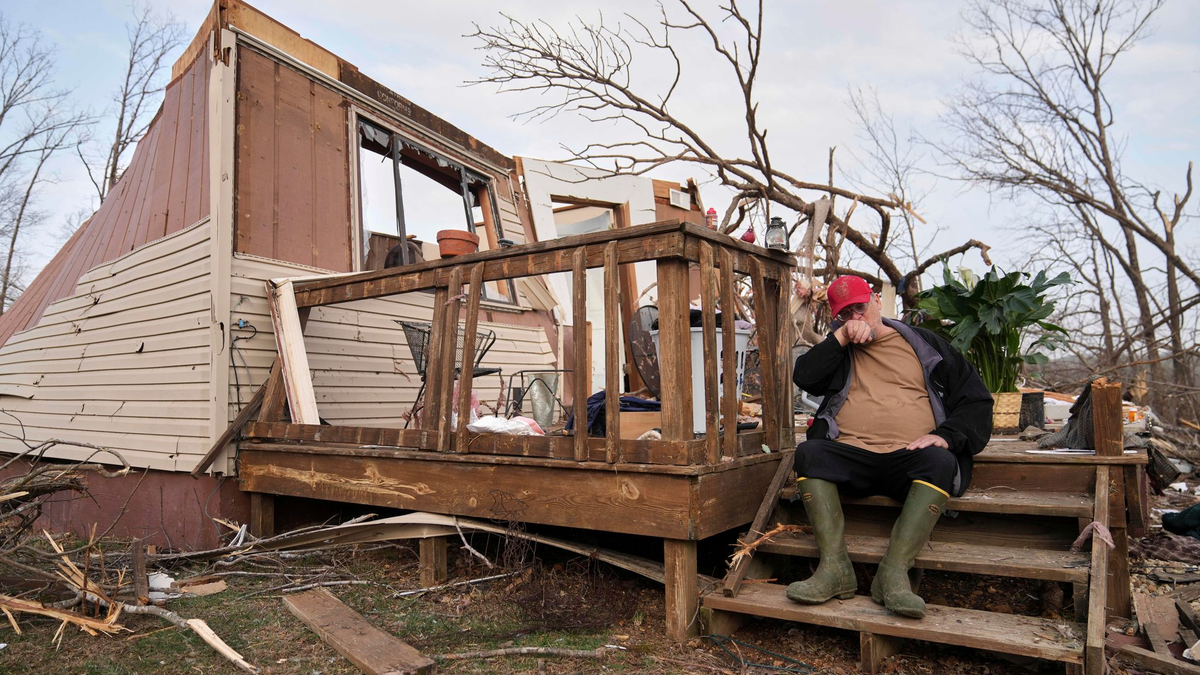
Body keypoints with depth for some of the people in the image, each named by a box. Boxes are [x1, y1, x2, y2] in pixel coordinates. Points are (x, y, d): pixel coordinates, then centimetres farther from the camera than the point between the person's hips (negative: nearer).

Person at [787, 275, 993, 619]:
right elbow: (804, 377, 3)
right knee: (809, 452, -28)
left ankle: (894, 572, -37)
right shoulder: (838, 351, 23)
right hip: (849, 454, 1)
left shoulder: (926, 345, 17)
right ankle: (834, 567, -32)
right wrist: (841, 338, -1)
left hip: (910, 458, -1)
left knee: (939, 461, -33)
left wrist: (946, 435, -7)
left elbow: (976, 400, 11)